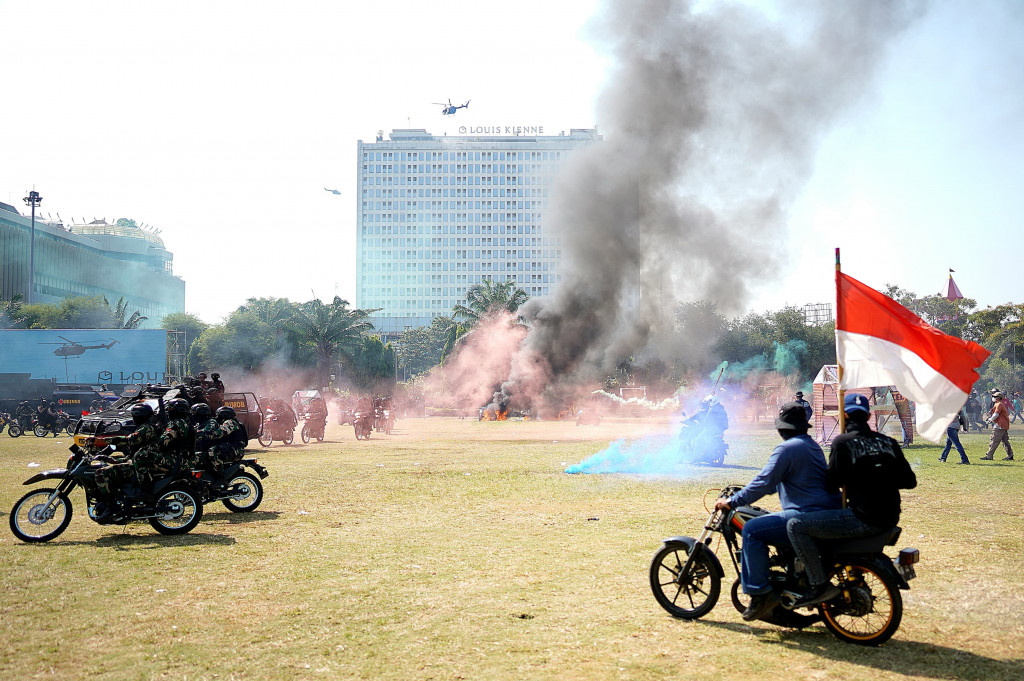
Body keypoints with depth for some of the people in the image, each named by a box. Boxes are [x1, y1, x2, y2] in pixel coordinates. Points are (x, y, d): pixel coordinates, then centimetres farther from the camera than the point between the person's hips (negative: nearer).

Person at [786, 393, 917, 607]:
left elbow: (833, 483, -7)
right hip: (889, 519, 8)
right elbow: (910, 481, 10)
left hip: (864, 520, -8)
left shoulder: (843, 442, -8)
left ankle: (821, 586, -8)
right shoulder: (889, 442, 9)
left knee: (795, 525, -5)